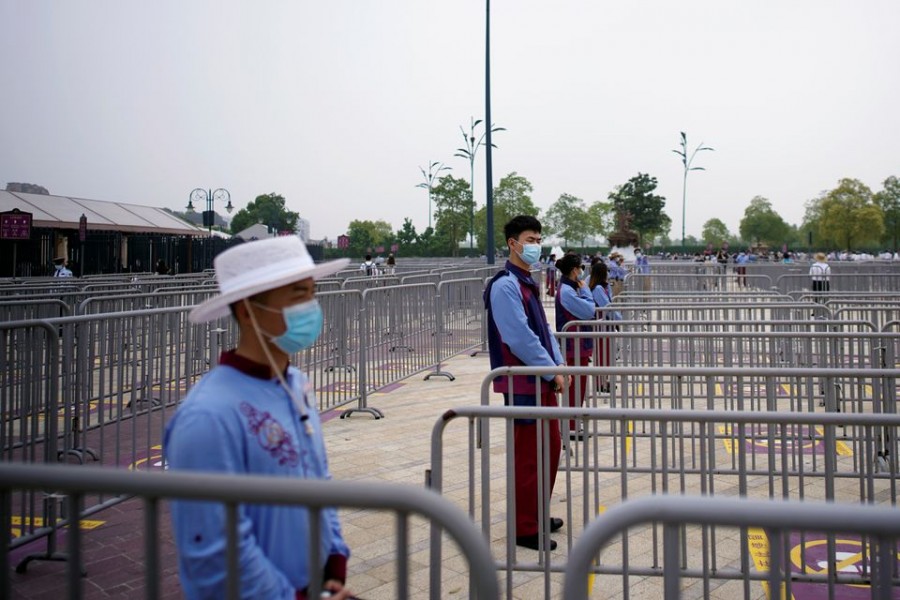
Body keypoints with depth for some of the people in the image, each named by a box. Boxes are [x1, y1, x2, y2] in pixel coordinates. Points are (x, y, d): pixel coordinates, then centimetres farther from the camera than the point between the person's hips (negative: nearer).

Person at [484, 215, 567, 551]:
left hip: (543, 381, 9)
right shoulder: (505, 286, -16)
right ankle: (525, 528, 12)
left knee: (551, 449, 17)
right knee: (528, 455, -1)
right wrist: (552, 372, -16)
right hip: (523, 384, -9)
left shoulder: (529, 282, 14)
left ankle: (539, 514, 32)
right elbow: (520, 338, -22)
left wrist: (560, 365, 6)